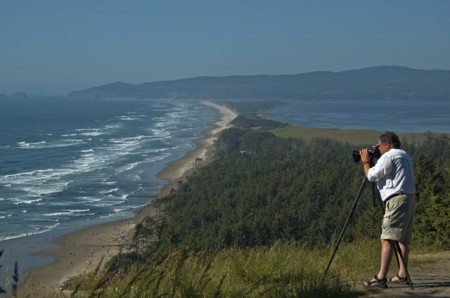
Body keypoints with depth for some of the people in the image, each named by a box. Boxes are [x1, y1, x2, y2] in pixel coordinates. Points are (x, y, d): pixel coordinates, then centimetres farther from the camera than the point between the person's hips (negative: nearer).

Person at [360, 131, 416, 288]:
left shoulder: (388, 157, -8)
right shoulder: (406, 156, 20)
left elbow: (371, 176, -8)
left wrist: (365, 162, 8)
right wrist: (370, 161, 25)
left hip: (397, 200, -10)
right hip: (410, 199, 10)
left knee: (387, 240, -13)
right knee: (402, 239, 13)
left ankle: (381, 278, -19)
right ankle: (402, 275, 13)